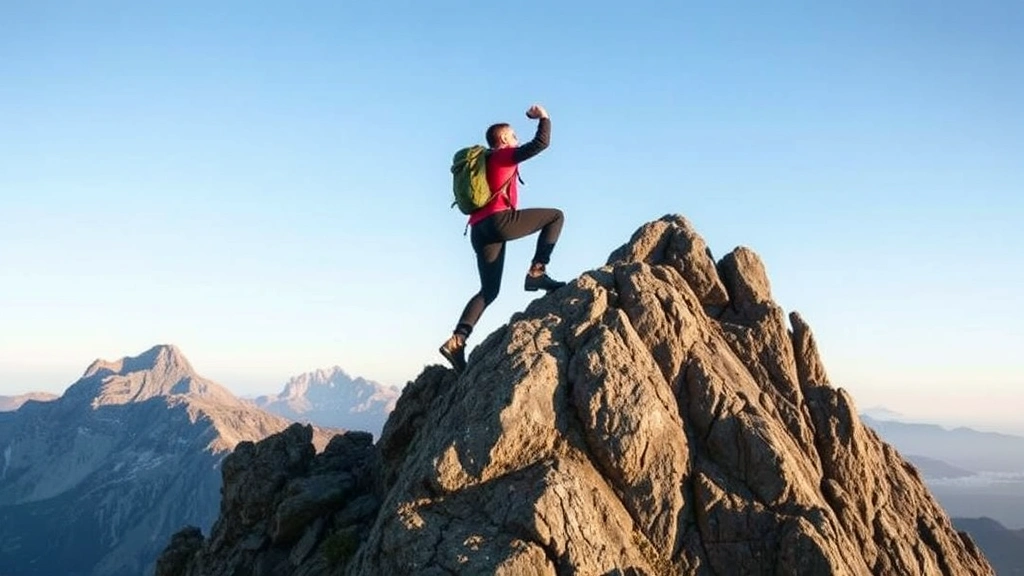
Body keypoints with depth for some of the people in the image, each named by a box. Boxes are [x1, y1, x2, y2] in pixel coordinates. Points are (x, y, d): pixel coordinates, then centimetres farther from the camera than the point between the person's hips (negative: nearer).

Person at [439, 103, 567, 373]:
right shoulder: (506, 155, 6)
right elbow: (541, 142, -4)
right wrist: (544, 118, 11)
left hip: (479, 229, 8)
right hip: (499, 220, -8)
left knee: (489, 290, 10)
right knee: (556, 216, 3)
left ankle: (457, 340, -4)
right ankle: (537, 272, -8)